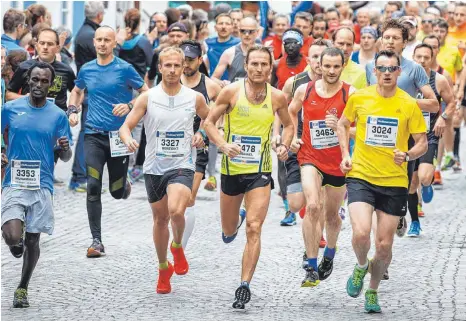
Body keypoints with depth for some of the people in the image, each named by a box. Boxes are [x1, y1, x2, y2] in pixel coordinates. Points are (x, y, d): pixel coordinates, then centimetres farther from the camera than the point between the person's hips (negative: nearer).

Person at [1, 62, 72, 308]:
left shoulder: (58, 115, 3)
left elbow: (66, 158, 6)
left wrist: (65, 148, -17)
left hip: (42, 185, 1)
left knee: (32, 241, 5)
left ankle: (22, 288, 24)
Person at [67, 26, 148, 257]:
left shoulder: (124, 69, -4)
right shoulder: (86, 70, 7)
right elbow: (76, 91, 26)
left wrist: (129, 106, -17)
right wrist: (72, 110, 8)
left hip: (119, 135, -2)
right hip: (93, 135, 2)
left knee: (117, 191, 6)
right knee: (93, 187, -11)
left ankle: (125, 186, 45)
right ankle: (96, 240, -6)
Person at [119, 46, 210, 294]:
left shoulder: (195, 98, 0)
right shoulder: (147, 98, -2)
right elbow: (125, 127, -3)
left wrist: (202, 136, -3)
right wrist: (128, 140, -25)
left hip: (182, 165, -2)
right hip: (154, 167, 2)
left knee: (176, 211, -26)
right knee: (160, 218, 13)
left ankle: (177, 246, 7)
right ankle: (163, 268, 34)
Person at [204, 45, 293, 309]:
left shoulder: (277, 97, -4)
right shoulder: (232, 92, -8)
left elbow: (288, 124, 14)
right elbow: (209, 122, -2)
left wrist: (285, 146, -6)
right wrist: (224, 145, -19)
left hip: (260, 171, -1)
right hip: (232, 168, 1)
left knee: (254, 229, -14)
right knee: (229, 232, 15)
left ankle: (245, 286, -9)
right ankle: (236, 222, 54)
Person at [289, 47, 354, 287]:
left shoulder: (350, 94, -10)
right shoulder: (305, 90, -3)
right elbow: (291, 112, 18)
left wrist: (341, 127, -28)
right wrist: (293, 137, 7)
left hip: (338, 161, 0)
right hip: (310, 158, 0)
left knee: (332, 215, 16)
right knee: (313, 207, -22)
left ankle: (329, 255, 46)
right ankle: (311, 268, -18)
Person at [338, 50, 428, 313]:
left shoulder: (409, 104, -4)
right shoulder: (359, 98, -1)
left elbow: (422, 143, 2)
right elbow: (344, 124, 18)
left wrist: (408, 155, -19)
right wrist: (345, 154, 4)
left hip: (394, 182, 0)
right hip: (361, 177, 0)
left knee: (384, 246, 5)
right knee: (361, 234, -21)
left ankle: (373, 292, 30)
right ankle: (361, 267, 14)